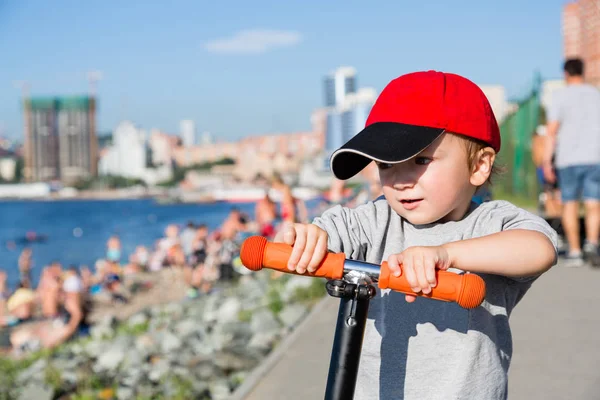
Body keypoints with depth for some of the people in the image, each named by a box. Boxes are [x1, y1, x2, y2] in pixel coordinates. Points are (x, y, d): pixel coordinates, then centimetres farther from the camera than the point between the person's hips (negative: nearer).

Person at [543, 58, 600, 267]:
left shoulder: (561, 96, 0)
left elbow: (551, 131, -6)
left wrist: (547, 161, -4)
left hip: (568, 158, -2)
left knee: (570, 204, 6)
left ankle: (574, 252, 6)